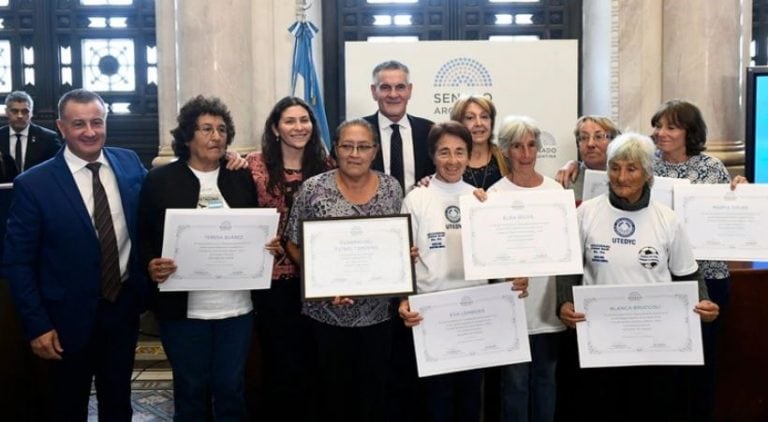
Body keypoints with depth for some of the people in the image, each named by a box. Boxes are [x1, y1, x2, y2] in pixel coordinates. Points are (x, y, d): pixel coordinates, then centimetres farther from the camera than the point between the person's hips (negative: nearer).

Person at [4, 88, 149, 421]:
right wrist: (37, 325, -12)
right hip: (70, 316, -3)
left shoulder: (130, 163, -3)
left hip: (124, 307, 3)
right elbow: (18, 262, -9)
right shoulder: (33, 184, -12)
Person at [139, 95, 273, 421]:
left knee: (231, 389, 12)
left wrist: (272, 247, -10)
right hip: (183, 306, -2)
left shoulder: (243, 178, 7)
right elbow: (143, 236, 0)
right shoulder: (160, 179, -1)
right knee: (190, 389, 12)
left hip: (236, 305, 2)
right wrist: (151, 265, -18)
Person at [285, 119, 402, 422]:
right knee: (334, 392, 11)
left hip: (377, 313, 2)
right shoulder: (314, 189, -7)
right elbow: (295, 246, -3)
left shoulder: (391, 188, 1)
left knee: (374, 392, 13)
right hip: (327, 312, -2)